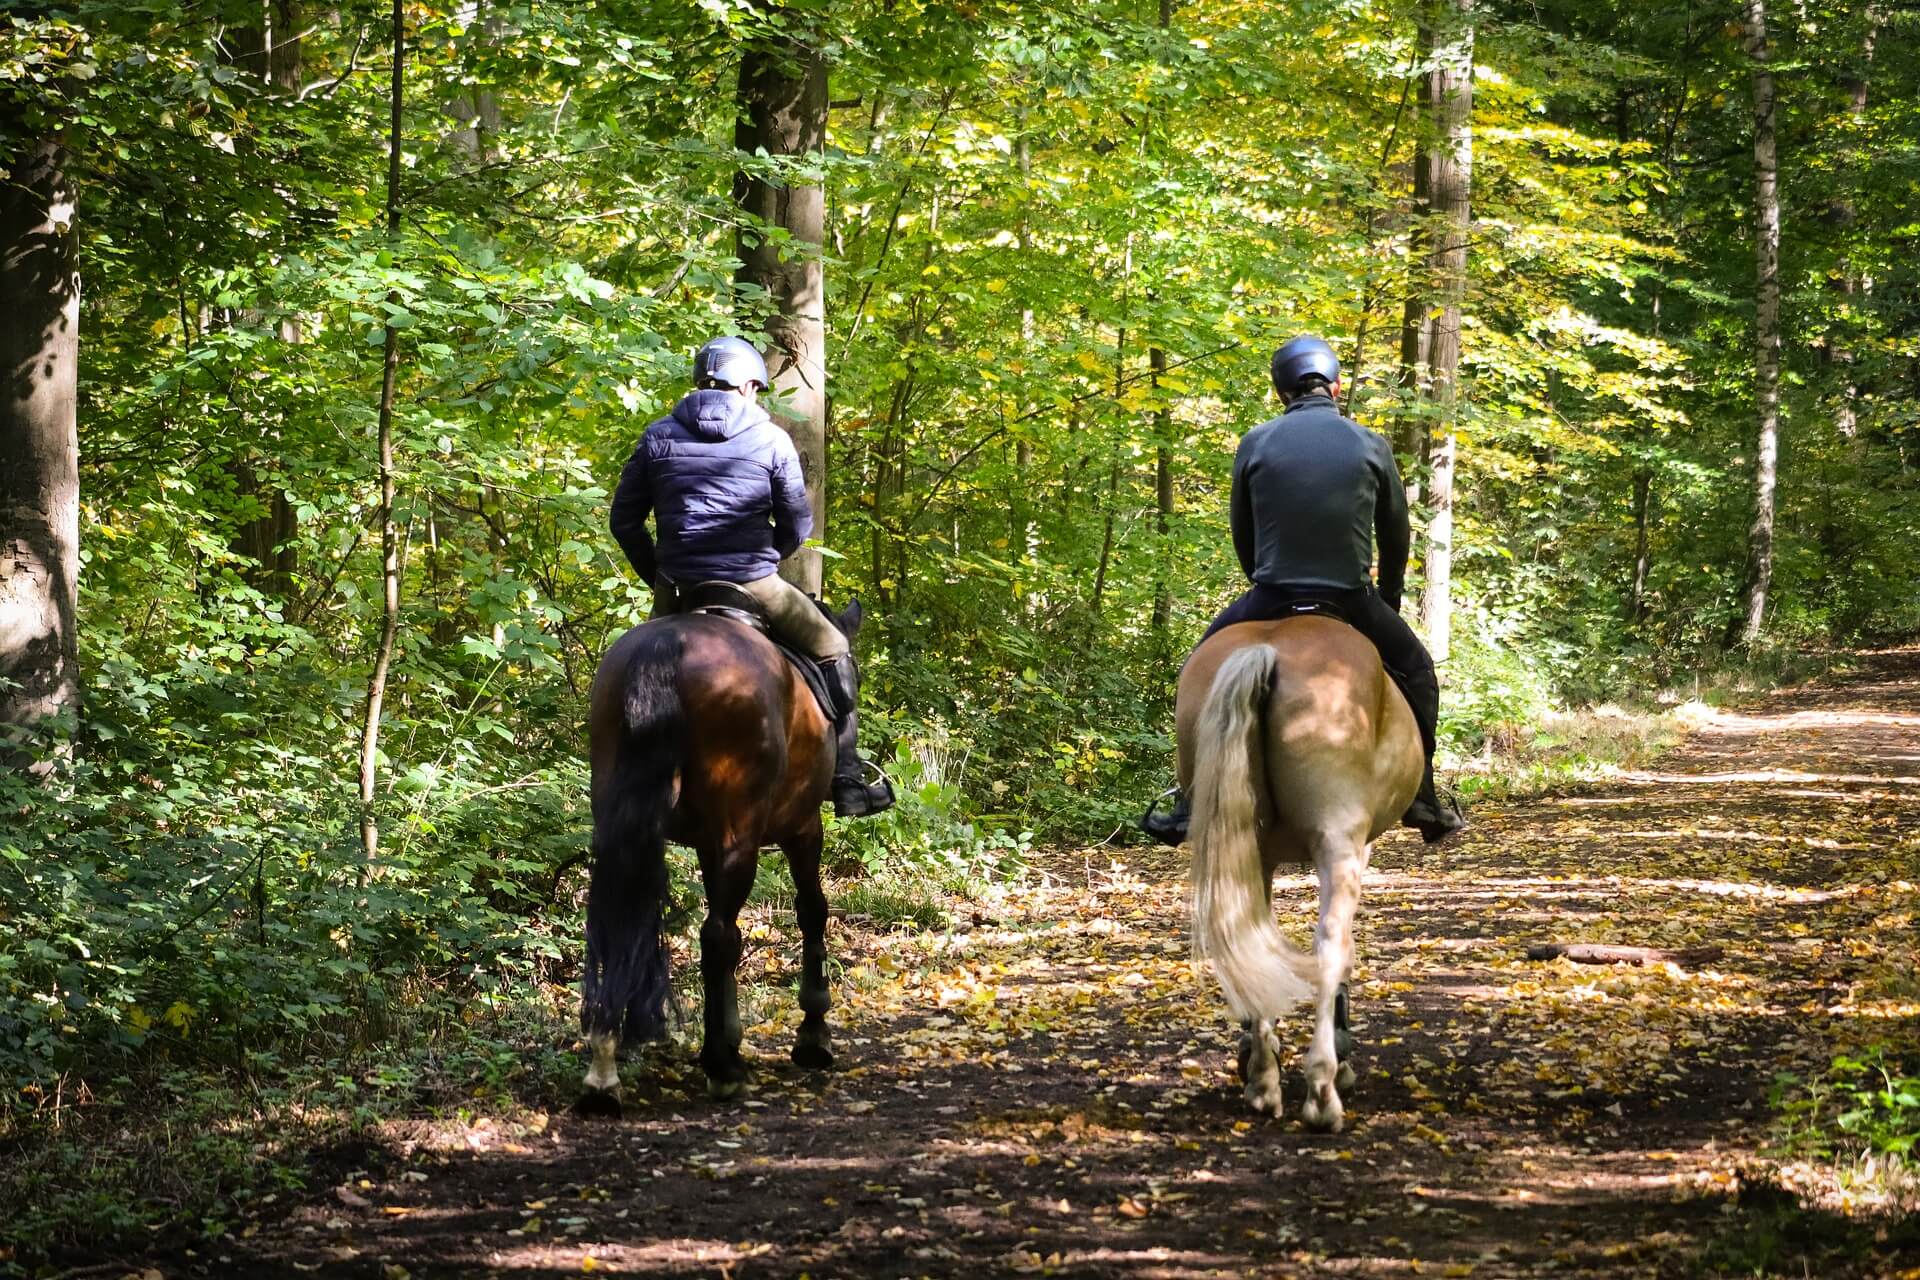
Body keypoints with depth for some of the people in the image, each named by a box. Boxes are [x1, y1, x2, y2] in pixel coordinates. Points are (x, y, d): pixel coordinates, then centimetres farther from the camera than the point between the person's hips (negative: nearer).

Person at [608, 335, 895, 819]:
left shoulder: (658, 437, 7)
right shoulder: (771, 440, 0)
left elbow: (623, 520, 8)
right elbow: (797, 525, 3)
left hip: (677, 589, 3)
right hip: (753, 586, -3)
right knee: (833, 650, 16)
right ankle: (848, 781, 13)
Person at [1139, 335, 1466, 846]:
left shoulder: (1255, 443, 3)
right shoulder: (1371, 445, 4)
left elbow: (1242, 534, 11)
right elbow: (1396, 535, 12)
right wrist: (1387, 601, 27)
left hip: (1272, 596, 0)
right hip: (1352, 600, 0)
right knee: (1416, 670, 24)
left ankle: (1189, 803, 16)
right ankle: (1422, 801, 20)